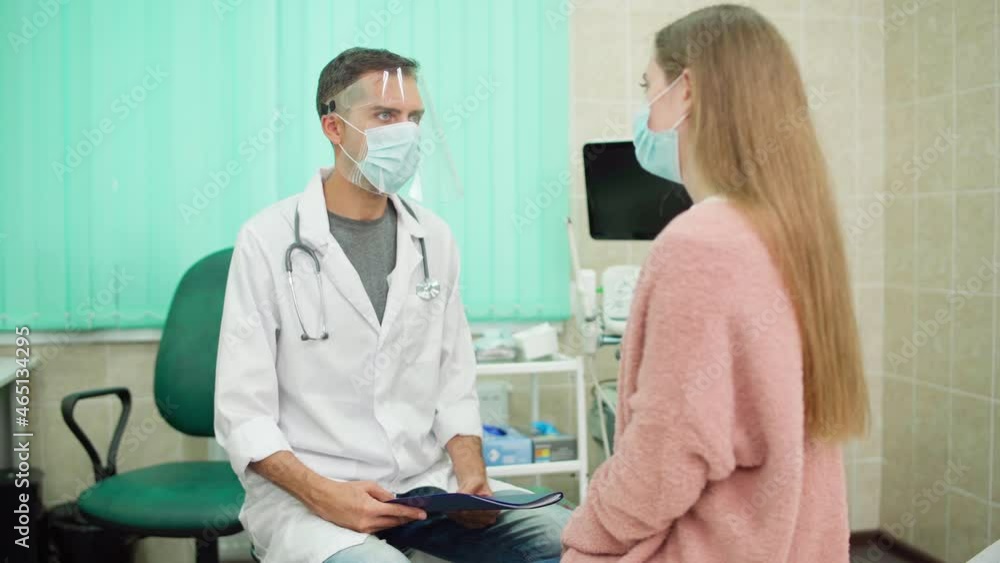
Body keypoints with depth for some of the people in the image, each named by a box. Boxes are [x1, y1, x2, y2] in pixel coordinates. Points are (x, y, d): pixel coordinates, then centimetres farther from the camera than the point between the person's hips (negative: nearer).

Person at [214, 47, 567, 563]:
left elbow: (455, 387, 8)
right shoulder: (269, 241, -8)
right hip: (304, 491, -4)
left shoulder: (433, 238, 5)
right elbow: (243, 414, -9)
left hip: (428, 481, 5)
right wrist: (324, 495, -22)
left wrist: (470, 476, -8)